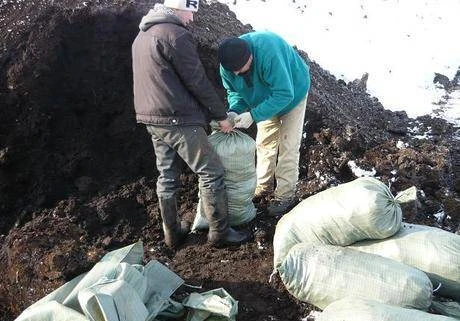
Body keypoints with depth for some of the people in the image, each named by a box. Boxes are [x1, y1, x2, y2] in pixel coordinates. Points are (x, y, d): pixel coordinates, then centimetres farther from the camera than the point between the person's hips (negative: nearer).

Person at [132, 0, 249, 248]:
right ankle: (219, 232, 9)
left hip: (152, 120, 9)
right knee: (211, 173, 1)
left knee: (167, 177, 16)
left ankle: (172, 233, 26)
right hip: (179, 121, -9)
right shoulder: (176, 35, -14)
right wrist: (221, 115, -4)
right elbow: (197, 82, -14)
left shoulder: (142, 35, 16)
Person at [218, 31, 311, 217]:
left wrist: (253, 115, -45)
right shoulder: (227, 64, -24)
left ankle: (286, 195, 4)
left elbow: (284, 94, -42)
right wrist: (235, 111, -29)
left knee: (288, 146, -5)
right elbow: (234, 92, -8)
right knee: (265, 141, 12)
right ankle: (264, 186, 27)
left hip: (292, 93, -6)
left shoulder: (268, 54, -44)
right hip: (266, 97, 6)